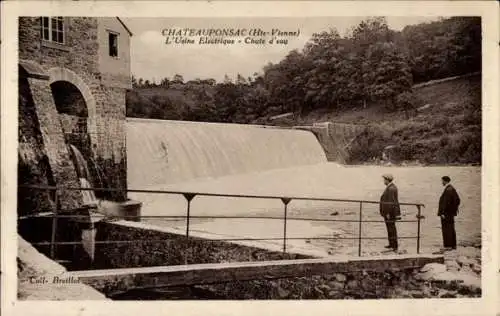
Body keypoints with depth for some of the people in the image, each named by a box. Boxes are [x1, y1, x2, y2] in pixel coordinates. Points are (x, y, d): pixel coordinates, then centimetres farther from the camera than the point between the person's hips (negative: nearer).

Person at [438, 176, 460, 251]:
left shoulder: (448, 190, -18)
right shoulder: (452, 189, 14)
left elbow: (446, 202, -24)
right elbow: (458, 200, 21)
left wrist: (442, 212, -23)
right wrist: (454, 209, 22)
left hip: (446, 213, -10)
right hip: (451, 213, 10)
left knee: (446, 229, -7)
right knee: (451, 229, 14)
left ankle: (447, 246, -5)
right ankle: (453, 245, 19)